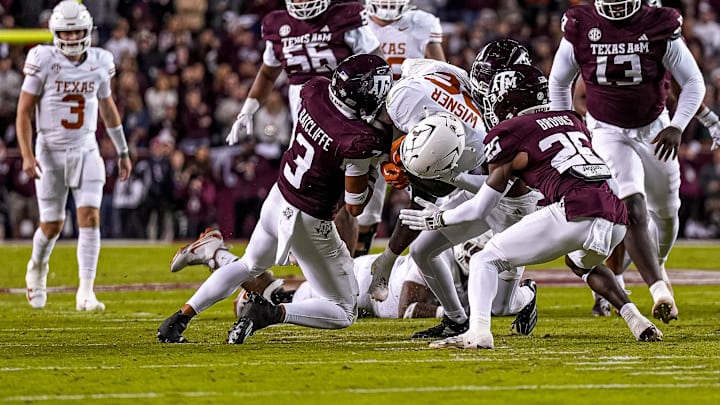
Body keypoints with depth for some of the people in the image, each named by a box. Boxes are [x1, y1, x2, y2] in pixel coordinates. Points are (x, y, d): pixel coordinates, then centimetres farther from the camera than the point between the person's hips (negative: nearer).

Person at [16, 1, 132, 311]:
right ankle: (37, 267, 37)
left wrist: (123, 152, 19)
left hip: (86, 151, 2)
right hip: (51, 152, -2)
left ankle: (86, 293, -14)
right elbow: (24, 111, -7)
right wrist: (27, 155, -16)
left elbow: (107, 107, 15)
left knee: (90, 218, -12)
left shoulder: (99, 62, 1)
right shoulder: (43, 61, -10)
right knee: (52, 225, 4)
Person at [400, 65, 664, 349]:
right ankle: (634, 319, 21)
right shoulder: (571, 121, 27)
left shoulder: (510, 133, 11)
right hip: (616, 215, 6)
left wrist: (437, 219, 32)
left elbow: (481, 208, 16)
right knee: (581, 261, 39)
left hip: (575, 213, -6)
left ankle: (478, 331, -16)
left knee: (486, 260, 5)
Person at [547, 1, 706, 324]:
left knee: (666, 213, 16)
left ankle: (658, 265, 47)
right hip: (608, 133, -2)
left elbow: (693, 82, -4)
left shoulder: (661, 28, -13)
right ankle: (659, 290, -28)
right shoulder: (580, 29, -11)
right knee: (633, 211, -22)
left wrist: (677, 127, -15)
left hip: (653, 131, 2)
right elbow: (559, 83, 7)